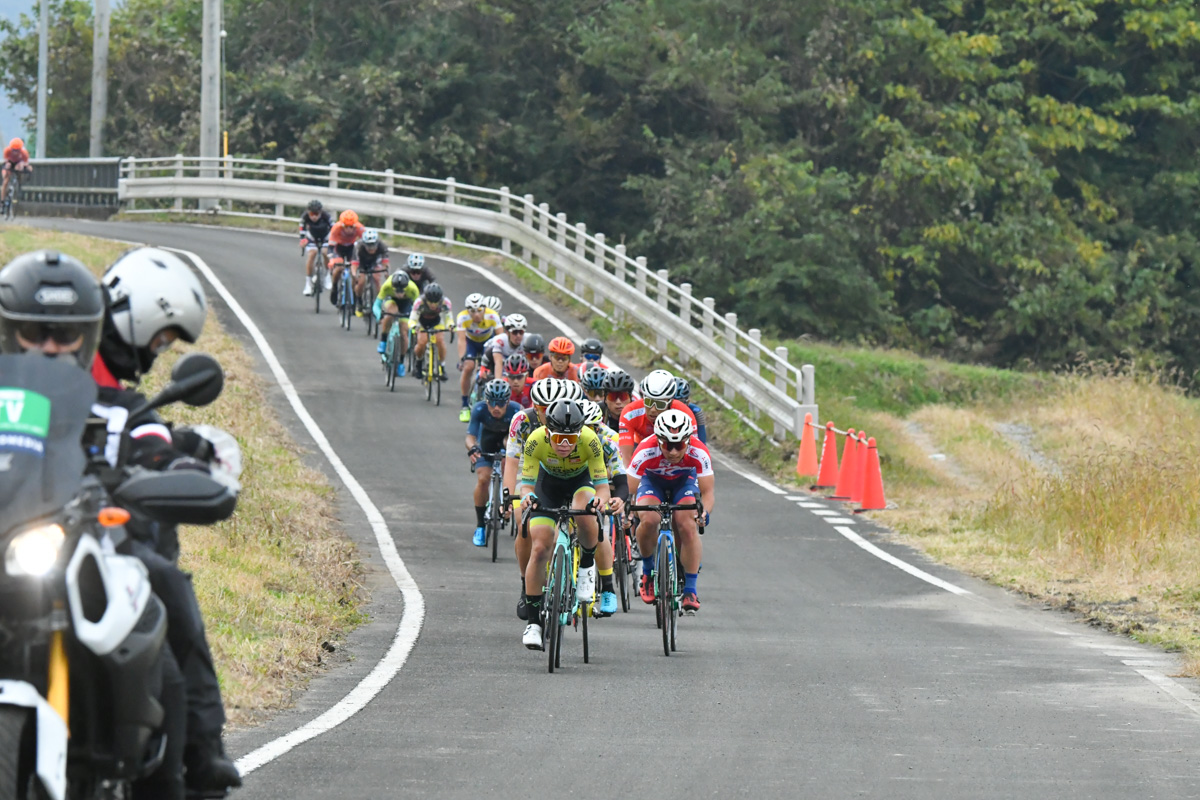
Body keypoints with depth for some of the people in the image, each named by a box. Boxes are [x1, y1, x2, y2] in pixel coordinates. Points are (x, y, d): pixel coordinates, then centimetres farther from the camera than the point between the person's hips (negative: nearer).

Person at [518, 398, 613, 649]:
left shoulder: (590, 440, -34)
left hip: (581, 480, -1)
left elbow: (602, 484, -31)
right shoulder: (536, 440, -33)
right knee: (540, 548, -13)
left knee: (584, 516, -36)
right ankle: (533, 622, -4)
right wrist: (527, 496, -50)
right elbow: (527, 482, -27)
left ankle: (587, 565, -5)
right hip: (549, 481, 1)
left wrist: (600, 500, -54)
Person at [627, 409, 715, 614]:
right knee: (648, 520, -29)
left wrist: (704, 512, -45)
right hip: (652, 481, 0)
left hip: (684, 481, 1)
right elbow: (630, 491, -27)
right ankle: (647, 571, -3)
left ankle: (690, 589, -14)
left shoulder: (699, 454, -33)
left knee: (688, 527, -24)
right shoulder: (645, 453, -36)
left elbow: (708, 492, -25)